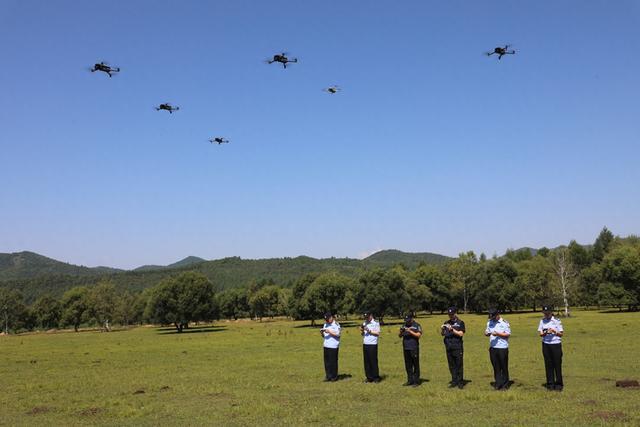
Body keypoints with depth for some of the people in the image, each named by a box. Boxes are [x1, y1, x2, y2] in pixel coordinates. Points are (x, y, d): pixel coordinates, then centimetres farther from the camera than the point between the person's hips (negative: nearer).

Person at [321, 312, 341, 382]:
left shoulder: (336, 324, -4)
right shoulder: (325, 325, 17)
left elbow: (337, 334, -15)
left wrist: (329, 331, -18)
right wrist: (322, 333, 0)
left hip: (333, 346, -6)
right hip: (326, 346, 6)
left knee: (333, 361, -3)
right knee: (327, 361, 6)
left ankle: (334, 376, 7)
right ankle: (328, 376, 13)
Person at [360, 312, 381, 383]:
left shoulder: (376, 323, -2)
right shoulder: (364, 323, 15)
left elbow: (378, 333, -7)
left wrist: (369, 331, -15)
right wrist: (361, 330, -3)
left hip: (372, 344, -5)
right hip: (365, 344, 5)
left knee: (373, 361, -4)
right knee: (366, 361, 4)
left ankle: (376, 377, 4)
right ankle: (369, 377, 10)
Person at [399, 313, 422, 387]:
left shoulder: (417, 325, -1)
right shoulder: (404, 325, 14)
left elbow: (418, 335, -10)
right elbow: (399, 335, 12)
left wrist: (410, 331, -19)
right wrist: (401, 331, -9)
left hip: (414, 348, -5)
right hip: (406, 348, 5)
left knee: (415, 365, -3)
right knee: (408, 365, 9)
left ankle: (416, 381, 2)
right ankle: (410, 380, 17)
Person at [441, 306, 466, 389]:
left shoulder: (460, 323, 2)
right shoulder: (447, 323, 15)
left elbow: (461, 334, -8)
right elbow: (442, 334, 13)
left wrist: (452, 329, -18)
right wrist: (442, 329, -8)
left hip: (457, 348, -4)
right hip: (448, 347, 4)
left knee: (459, 365, -4)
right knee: (451, 365, 7)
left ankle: (460, 382, 1)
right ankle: (454, 381, 13)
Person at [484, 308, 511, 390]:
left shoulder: (504, 323, -5)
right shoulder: (489, 322, 12)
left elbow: (508, 334, -7)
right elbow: (487, 332, 18)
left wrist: (498, 334, -19)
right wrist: (486, 333, -6)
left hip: (502, 347, -4)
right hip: (492, 347, 4)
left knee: (504, 366, 2)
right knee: (496, 366, 6)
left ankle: (505, 384, 11)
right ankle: (498, 383, 13)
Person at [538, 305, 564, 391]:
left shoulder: (557, 321, -3)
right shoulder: (542, 321, 7)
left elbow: (561, 334, -2)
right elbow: (540, 333, 5)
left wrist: (554, 331, -20)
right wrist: (545, 333, -16)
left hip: (556, 344, -3)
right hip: (546, 344, 3)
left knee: (557, 364, -1)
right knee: (548, 364, 6)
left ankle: (559, 384, 8)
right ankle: (550, 384, 14)